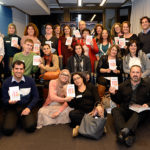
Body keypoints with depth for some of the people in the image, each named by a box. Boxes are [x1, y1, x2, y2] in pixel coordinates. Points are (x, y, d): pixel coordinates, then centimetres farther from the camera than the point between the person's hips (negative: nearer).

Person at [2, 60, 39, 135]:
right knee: (7, 130, -22)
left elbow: (36, 97, 2)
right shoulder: (6, 83, -1)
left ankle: (23, 118, 11)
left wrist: (29, 108, -12)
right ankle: (15, 119, 12)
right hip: (11, 108, 0)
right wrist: (9, 102, -22)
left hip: (25, 107, 0)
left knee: (31, 127, -24)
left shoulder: (30, 81, -1)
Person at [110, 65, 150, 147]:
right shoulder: (123, 85, 15)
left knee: (138, 114, -36)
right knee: (115, 110, -28)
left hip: (139, 111, -2)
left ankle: (126, 130, -62)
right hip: (125, 109, 2)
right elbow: (118, 101, 17)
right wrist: (113, 94, -3)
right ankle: (129, 135, -50)